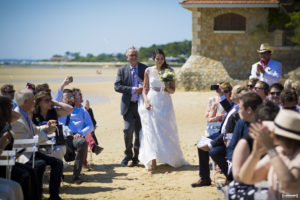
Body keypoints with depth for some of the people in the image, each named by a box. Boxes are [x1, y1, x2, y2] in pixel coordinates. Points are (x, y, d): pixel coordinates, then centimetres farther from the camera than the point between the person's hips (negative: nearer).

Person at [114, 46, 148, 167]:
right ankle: (128, 154, 10)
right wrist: (133, 90, -15)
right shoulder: (122, 70, 4)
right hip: (128, 105, 0)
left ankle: (136, 158, 18)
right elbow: (117, 86, -5)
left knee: (139, 132, 5)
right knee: (128, 129, -11)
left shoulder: (145, 69, 4)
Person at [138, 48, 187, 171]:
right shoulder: (148, 71, 4)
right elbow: (145, 89, 7)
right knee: (151, 130, -8)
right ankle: (152, 160, -14)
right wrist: (146, 102, -8)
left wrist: (167, 87, -16)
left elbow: (173, 91, 6)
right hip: (151, 104, 0)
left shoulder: (169, 71, 4)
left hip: (165, 104, 0)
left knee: (166, 131, 1)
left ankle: (171, 158, 16)